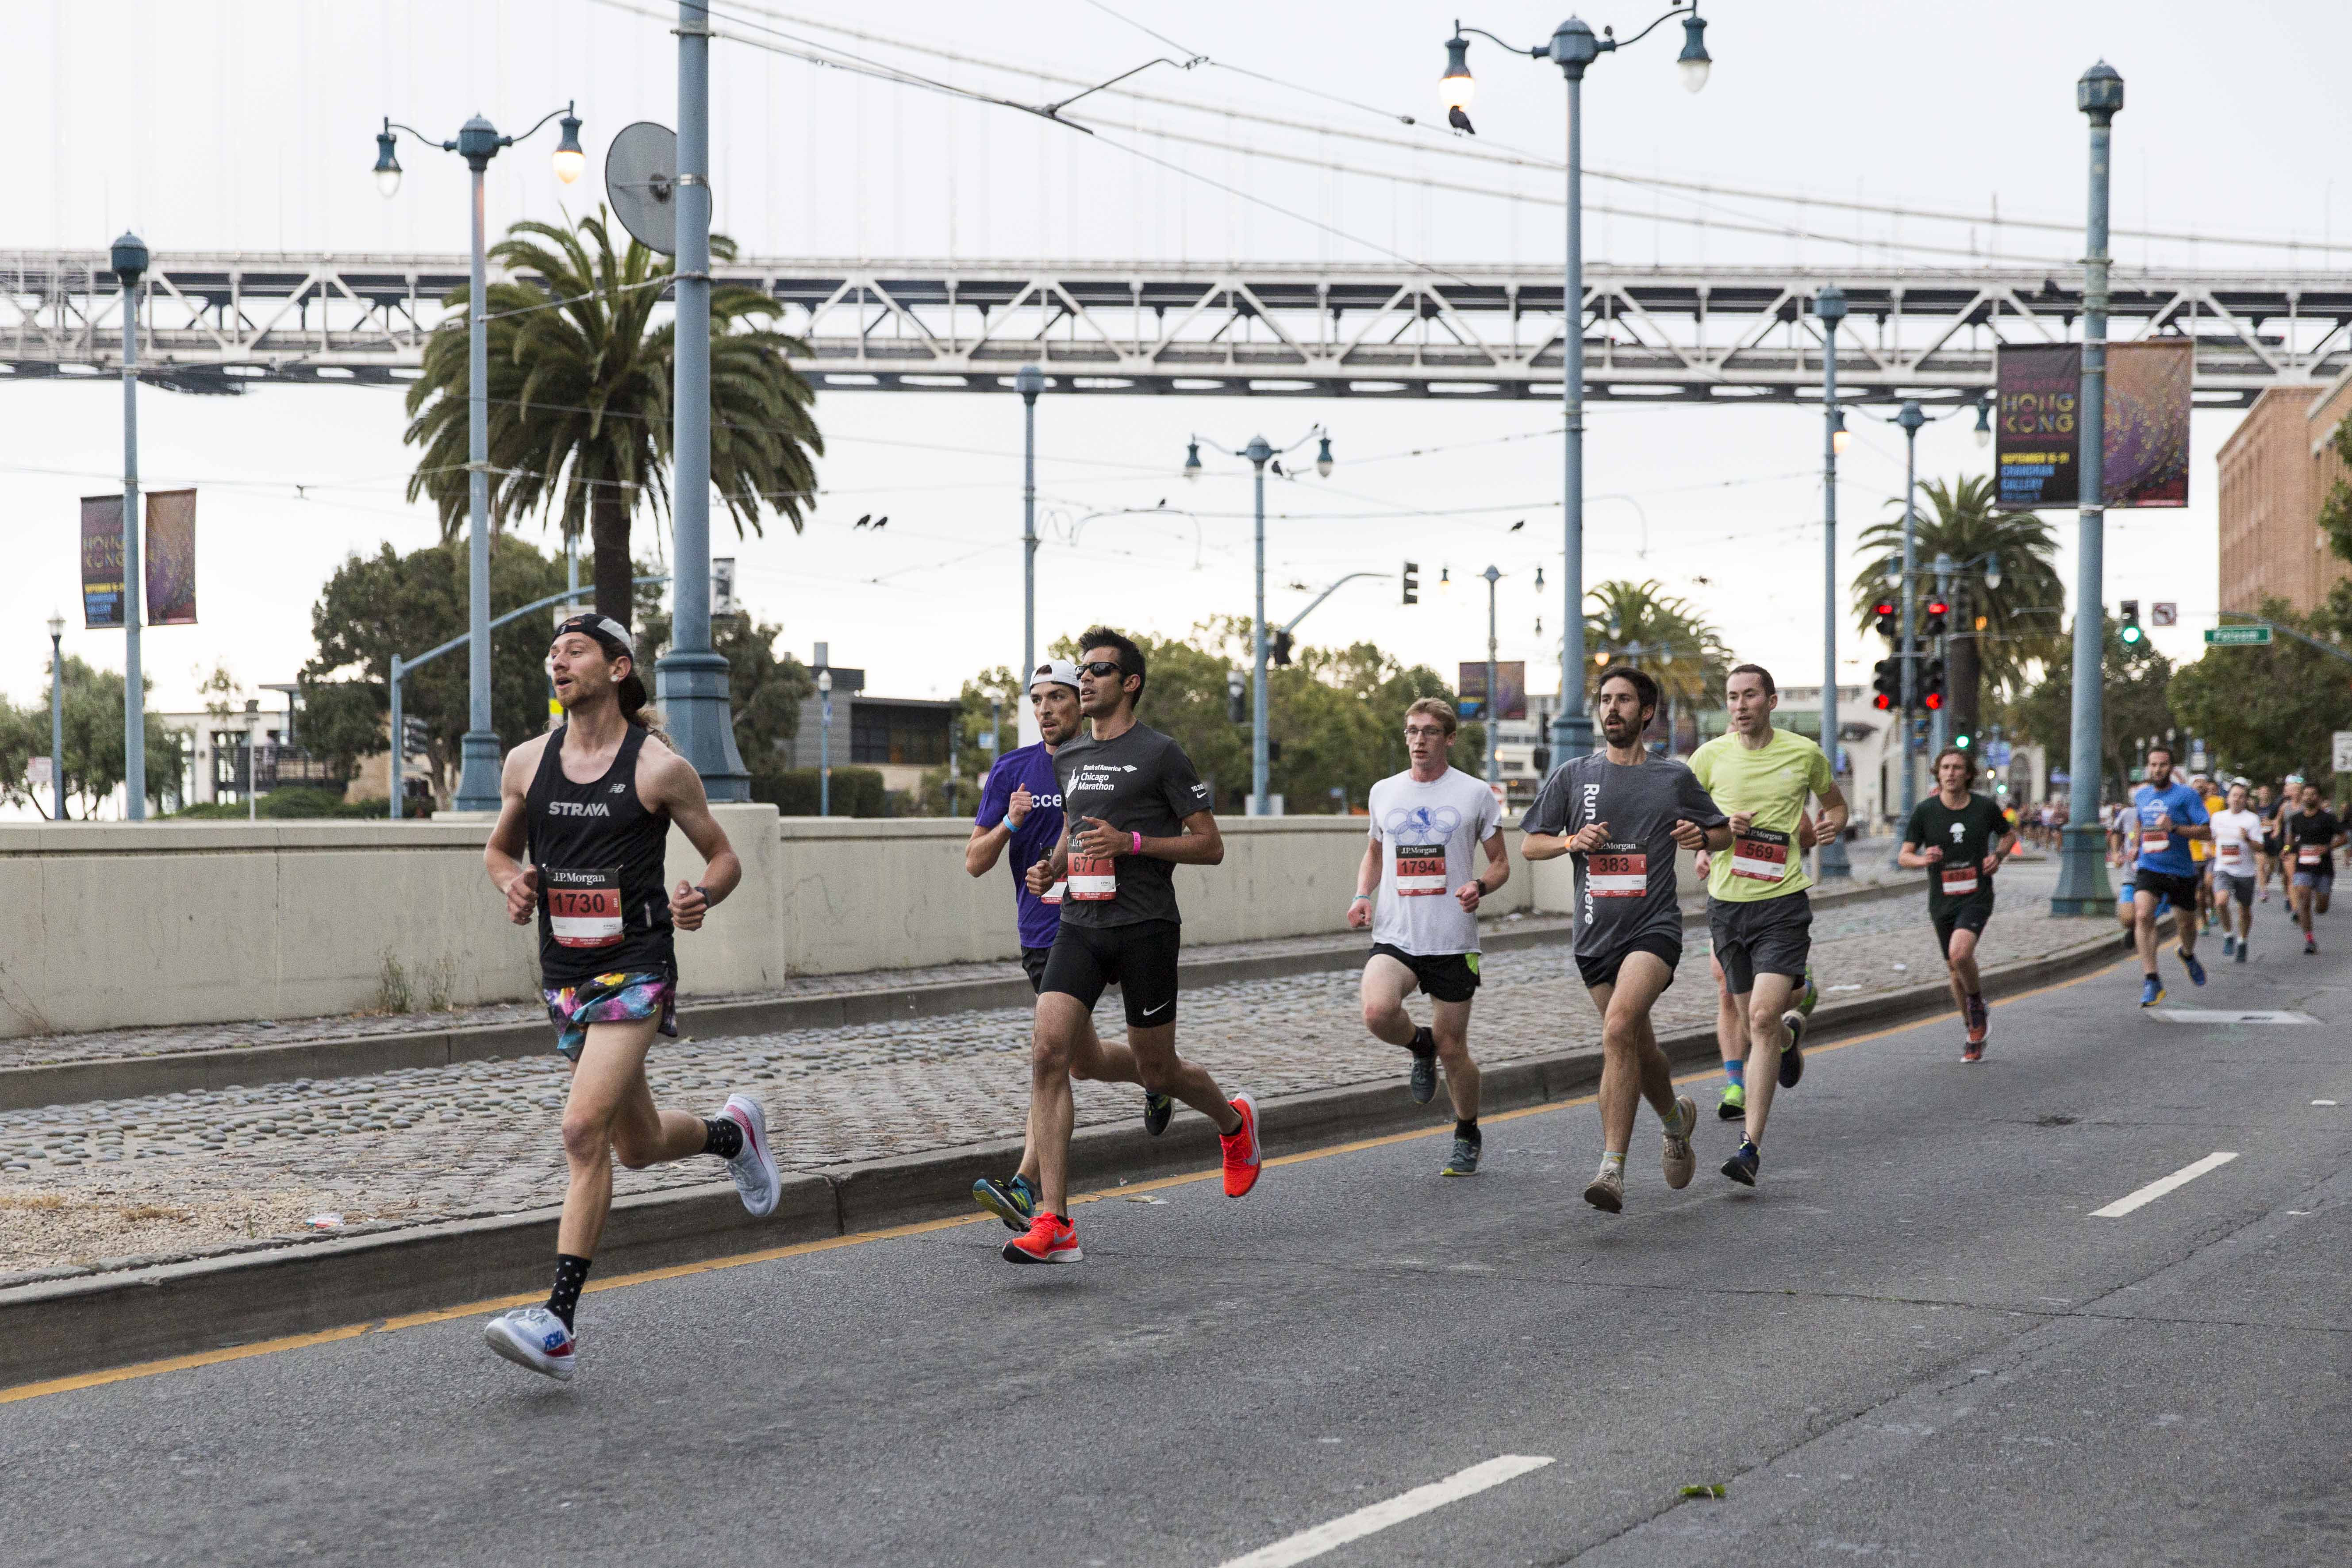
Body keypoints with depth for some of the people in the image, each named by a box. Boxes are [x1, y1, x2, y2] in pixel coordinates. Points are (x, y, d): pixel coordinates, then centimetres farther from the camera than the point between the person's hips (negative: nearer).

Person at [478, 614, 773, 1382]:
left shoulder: (659, 767, -7)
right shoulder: (527, 763, 5)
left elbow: (724, 857, 2)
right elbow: (500, 848, 21)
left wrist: (702, 899, -20)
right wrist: (513, 882, -3)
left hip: (635, 972, -6)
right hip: (564, 973, 6)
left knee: (584, 1129, -20)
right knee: (638, 1145, 16)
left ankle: (559, 1323, -18)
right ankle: (732, 1132, 49)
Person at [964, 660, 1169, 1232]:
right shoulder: (1012, 770, 5)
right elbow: (975, 863, 3)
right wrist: (1010, 823, -15)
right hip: (1040, 937, 4)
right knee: (1085, 1062, 11)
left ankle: (1026, 1188, -14)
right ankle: (1157, 1078, 39)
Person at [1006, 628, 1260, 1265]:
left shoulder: (1160, 754, -4)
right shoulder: (1067, 758, 15)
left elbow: (1210, 845, -4)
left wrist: (1133, 843, -16)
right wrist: (1052, 866, 9)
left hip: (1145, 926, -5)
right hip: (1080, 925, 5)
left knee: (1156, 1070, 6)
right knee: (1048, 1054, -13)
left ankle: (1235, 1122, 42)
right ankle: (1053, 1225, -15)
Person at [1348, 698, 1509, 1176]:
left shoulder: (1476, 794, 1)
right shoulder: (1383, 793, 10)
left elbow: (1500, 863, 8)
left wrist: (1480, 886, -14)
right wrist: (1362, 895, 7)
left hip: (1453, 940, -2)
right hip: (1394, 937, 2)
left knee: (1452, 1048, 4)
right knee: (1378, 1012, -27)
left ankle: (1467, 1136, 30)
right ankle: (1420, 1046, 8)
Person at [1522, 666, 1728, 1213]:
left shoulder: (1674, 778, 5)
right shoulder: (1572, 776, 8)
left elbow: (1724, 832, 17)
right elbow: (1529, 844, 11)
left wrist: (1701, 837, -6)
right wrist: (1573, 842, -8)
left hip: (1654, 927, -4)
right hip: (1595, 933, 4)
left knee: (1618, 1028, -25)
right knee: (1638, 1048, 12)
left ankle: (1613, 1169, -25)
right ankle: (1677, 1119, 45)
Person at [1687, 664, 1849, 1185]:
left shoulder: (1804, 754, 0)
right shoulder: (1710, 757, 1)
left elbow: (1834, 802, 20)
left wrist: (1832, 825, -3)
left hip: (1782, 903, -3)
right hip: (1726, 903, 3)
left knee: (1763, 1018, -16)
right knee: (1754, 1020, 14)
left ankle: (1751, 1145, -16)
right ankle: (1791, 1033, 53)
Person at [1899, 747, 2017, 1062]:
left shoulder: (1985, 808, -2)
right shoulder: (1925, 811, -3)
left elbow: (2009, 834, 17)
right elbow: (1903, 856, -1)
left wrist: (1998, 855, -3)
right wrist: (1923, 859, -23)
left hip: (1976, 897, -2)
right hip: (1942, 902, 2)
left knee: (1960, 953, -26)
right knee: (1956, 970, 10)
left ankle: (1979, 1008, 1)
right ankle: (1975, 1035, 29)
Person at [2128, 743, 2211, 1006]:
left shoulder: (2186, 795, -8)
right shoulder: (2141, 795, 7)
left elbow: (2207, 832, -12)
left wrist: (2174, 828, -24)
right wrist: (2135, 851, 22)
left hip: (2181, 872, -2)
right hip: (2149, 869, 2)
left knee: (2186, 924, 14)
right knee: (2143, 916, -22)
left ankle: (2188, 954, 52)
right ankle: (2151, 981, -22)